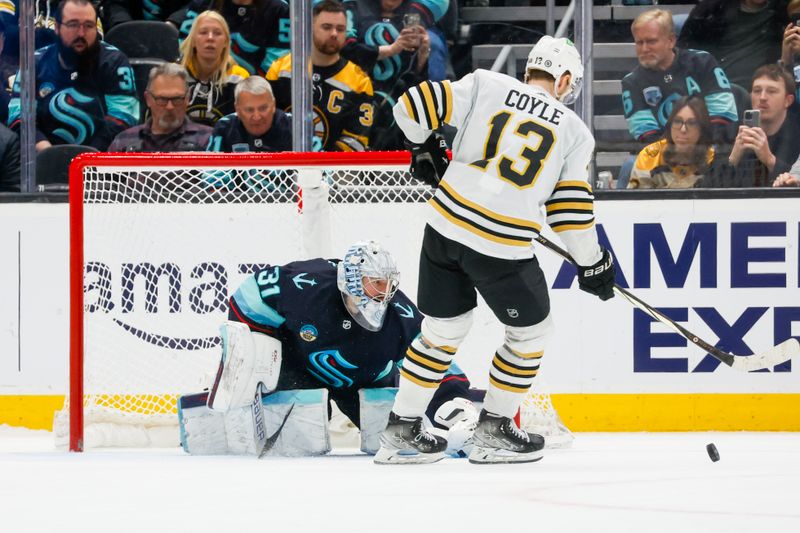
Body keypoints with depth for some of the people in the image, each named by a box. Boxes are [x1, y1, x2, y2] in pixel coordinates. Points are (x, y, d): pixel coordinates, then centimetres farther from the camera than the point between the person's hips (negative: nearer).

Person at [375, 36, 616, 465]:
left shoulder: (485, 85, 5)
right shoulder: (574, 132, 4)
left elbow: (413, 106, 0)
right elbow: (571, 207, 0)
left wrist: (425, 149, 19)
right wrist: (592, 264, 13)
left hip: (445, 226, 3)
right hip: (503, 248, -3)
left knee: (444, 329, 21)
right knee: (531, 331, 19)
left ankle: (401, 431, 22)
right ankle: (492, 432, 23)